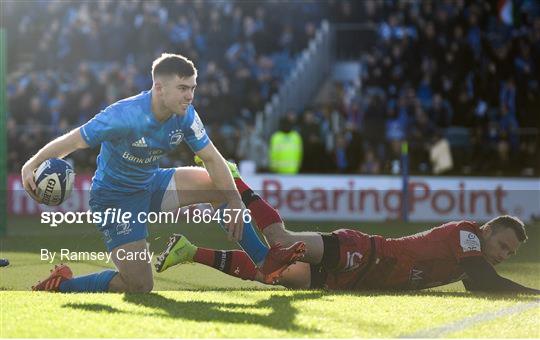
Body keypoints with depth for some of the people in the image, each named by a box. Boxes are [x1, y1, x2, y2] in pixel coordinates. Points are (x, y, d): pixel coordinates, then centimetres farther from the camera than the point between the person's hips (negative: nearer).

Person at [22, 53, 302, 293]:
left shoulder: (185, 115, -12)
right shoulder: (125, 115, -31)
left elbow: (211, 158, -5)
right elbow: (73, 141, -24)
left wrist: (235, 202, -16)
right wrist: (31, 167, -34)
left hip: (151, 184, 7)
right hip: (113, 198, -7)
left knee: (222, 185, -4)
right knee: (139, 286, -14)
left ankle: (266, 261, 1)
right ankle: (62, 284, 5)